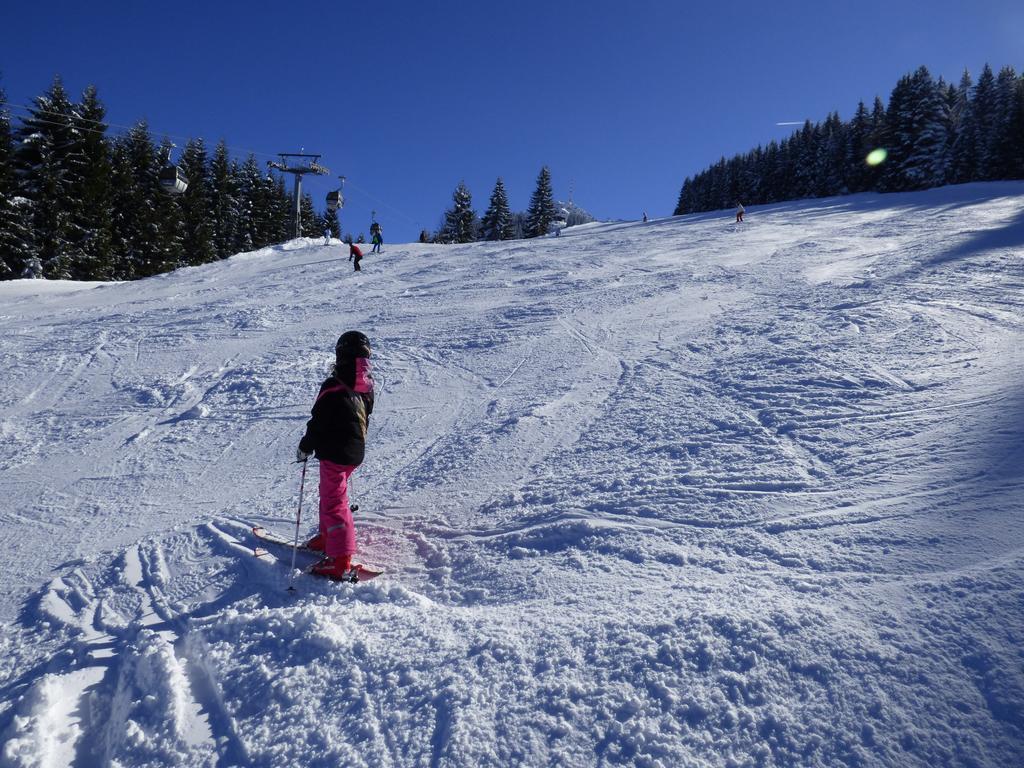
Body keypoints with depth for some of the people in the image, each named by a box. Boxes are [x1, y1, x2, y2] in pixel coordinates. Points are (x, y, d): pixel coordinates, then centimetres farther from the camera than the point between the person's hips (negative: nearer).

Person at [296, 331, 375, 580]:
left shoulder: (333, 388, -21)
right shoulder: (366, 388, 2)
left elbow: (318, 423, -16)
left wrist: (305, 447, -2)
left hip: (334, 453, -8)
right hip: (356, 452, 8)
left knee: (334, 502, -2)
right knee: (330, 492, 26)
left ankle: (340, 561, -2)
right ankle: (328, 536, 41)